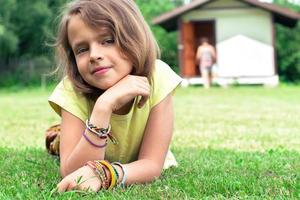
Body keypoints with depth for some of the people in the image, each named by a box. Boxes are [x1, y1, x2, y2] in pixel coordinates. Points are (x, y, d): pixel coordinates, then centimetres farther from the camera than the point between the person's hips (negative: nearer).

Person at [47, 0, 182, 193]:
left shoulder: (158, 77, -32)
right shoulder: (71, 90, -31)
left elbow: (152, 164, -30)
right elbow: (72, 173, -38)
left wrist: (102, 174, -50)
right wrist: (103, 106, -47)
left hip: (140, 169, 1)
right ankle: (59, 136, 19)